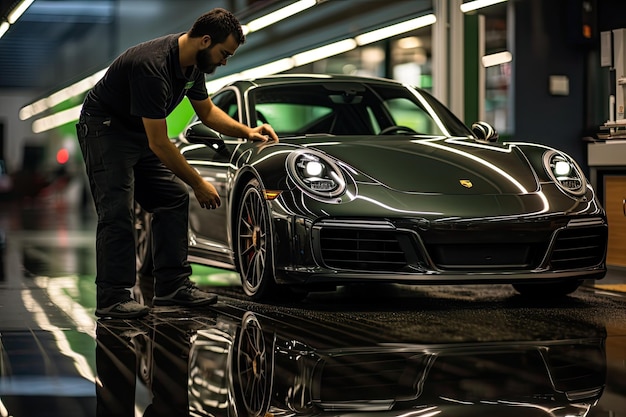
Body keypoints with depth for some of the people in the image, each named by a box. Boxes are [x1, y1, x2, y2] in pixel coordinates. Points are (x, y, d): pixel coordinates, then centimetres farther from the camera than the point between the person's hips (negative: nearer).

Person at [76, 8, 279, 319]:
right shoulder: (153, 66, -33)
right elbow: (158, 143, -30)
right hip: (104, 128, -9)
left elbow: (207, 112, 15)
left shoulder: (193, 63, -4)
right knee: (117, 211, -17)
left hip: (141, 132, 9)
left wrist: (247, 132, 0)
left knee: (175, 198, 3)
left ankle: (172, 285, 6)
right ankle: (111, 299, -14)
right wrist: (199, 184, -23)